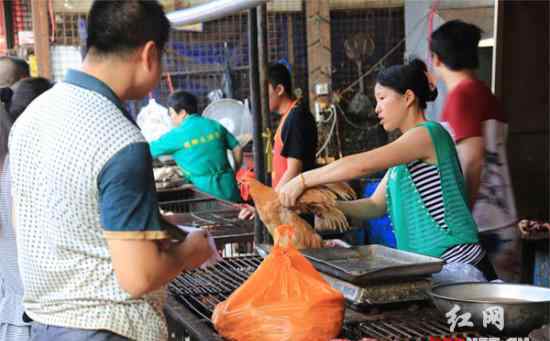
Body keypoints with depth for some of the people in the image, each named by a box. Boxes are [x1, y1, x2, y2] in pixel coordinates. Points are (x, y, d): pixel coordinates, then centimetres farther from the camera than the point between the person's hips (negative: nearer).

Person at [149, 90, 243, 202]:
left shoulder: (177, 135, -7)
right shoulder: (215, 125, 6)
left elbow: (147, 152, 1)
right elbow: (237, 149, 10)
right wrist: (235, 174, 21)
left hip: (206, 193, -5)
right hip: (229, 189, 5)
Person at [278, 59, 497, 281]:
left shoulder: (428, 134, -12)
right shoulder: (402, 156, 17)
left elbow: (363, 165, -20)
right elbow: (375, 205, 14)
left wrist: (303, 180, -17)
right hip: (427, 267, 8)